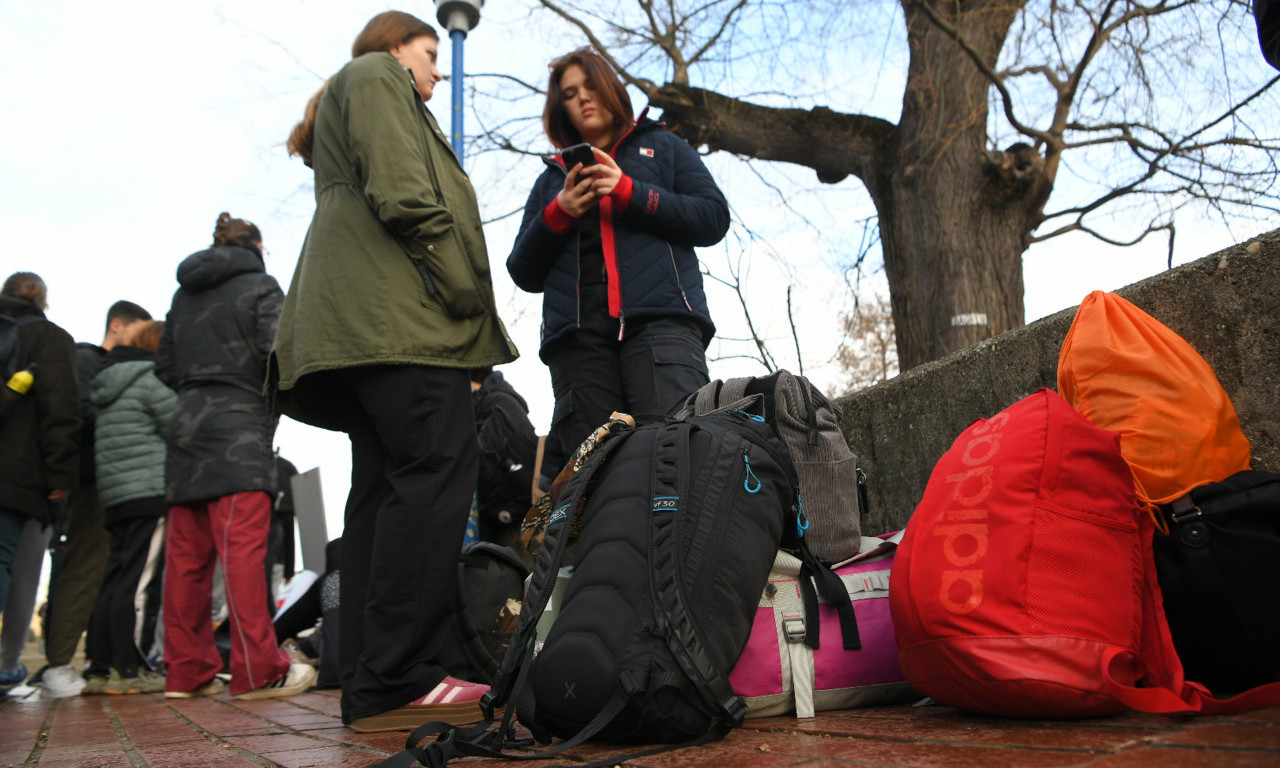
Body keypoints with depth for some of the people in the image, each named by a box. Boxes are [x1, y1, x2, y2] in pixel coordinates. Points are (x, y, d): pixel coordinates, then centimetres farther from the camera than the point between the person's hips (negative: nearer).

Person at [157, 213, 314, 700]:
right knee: (243, 549, -11)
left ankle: (186, 671, 10)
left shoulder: (184, 293, 20)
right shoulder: (260, 287, 2)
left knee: (186, 555, 5)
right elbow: (277, 352, -11)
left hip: (187, 424, 6)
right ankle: (258, 672, -12)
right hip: (240, 427, -6)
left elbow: (164, 365, 19)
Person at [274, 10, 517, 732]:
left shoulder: (344, 103, 37)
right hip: (399, 308, -10)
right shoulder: (378, 77, 8)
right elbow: (404, 194, -10)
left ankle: (371, 686, -1)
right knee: (439, 465, -18)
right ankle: (399, 681, -23)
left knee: (386, 483, 2)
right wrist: (464, 286, -13)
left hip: (359, 317, 10)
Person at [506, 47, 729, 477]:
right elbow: (524, 274, 21)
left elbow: (714, 218, 8)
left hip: (660, 318, -2)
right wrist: (558, 214, 3)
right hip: (578, 332, 2)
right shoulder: (553, 179, 30)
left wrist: (628, 193, -3)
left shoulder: (661, 148, 24)